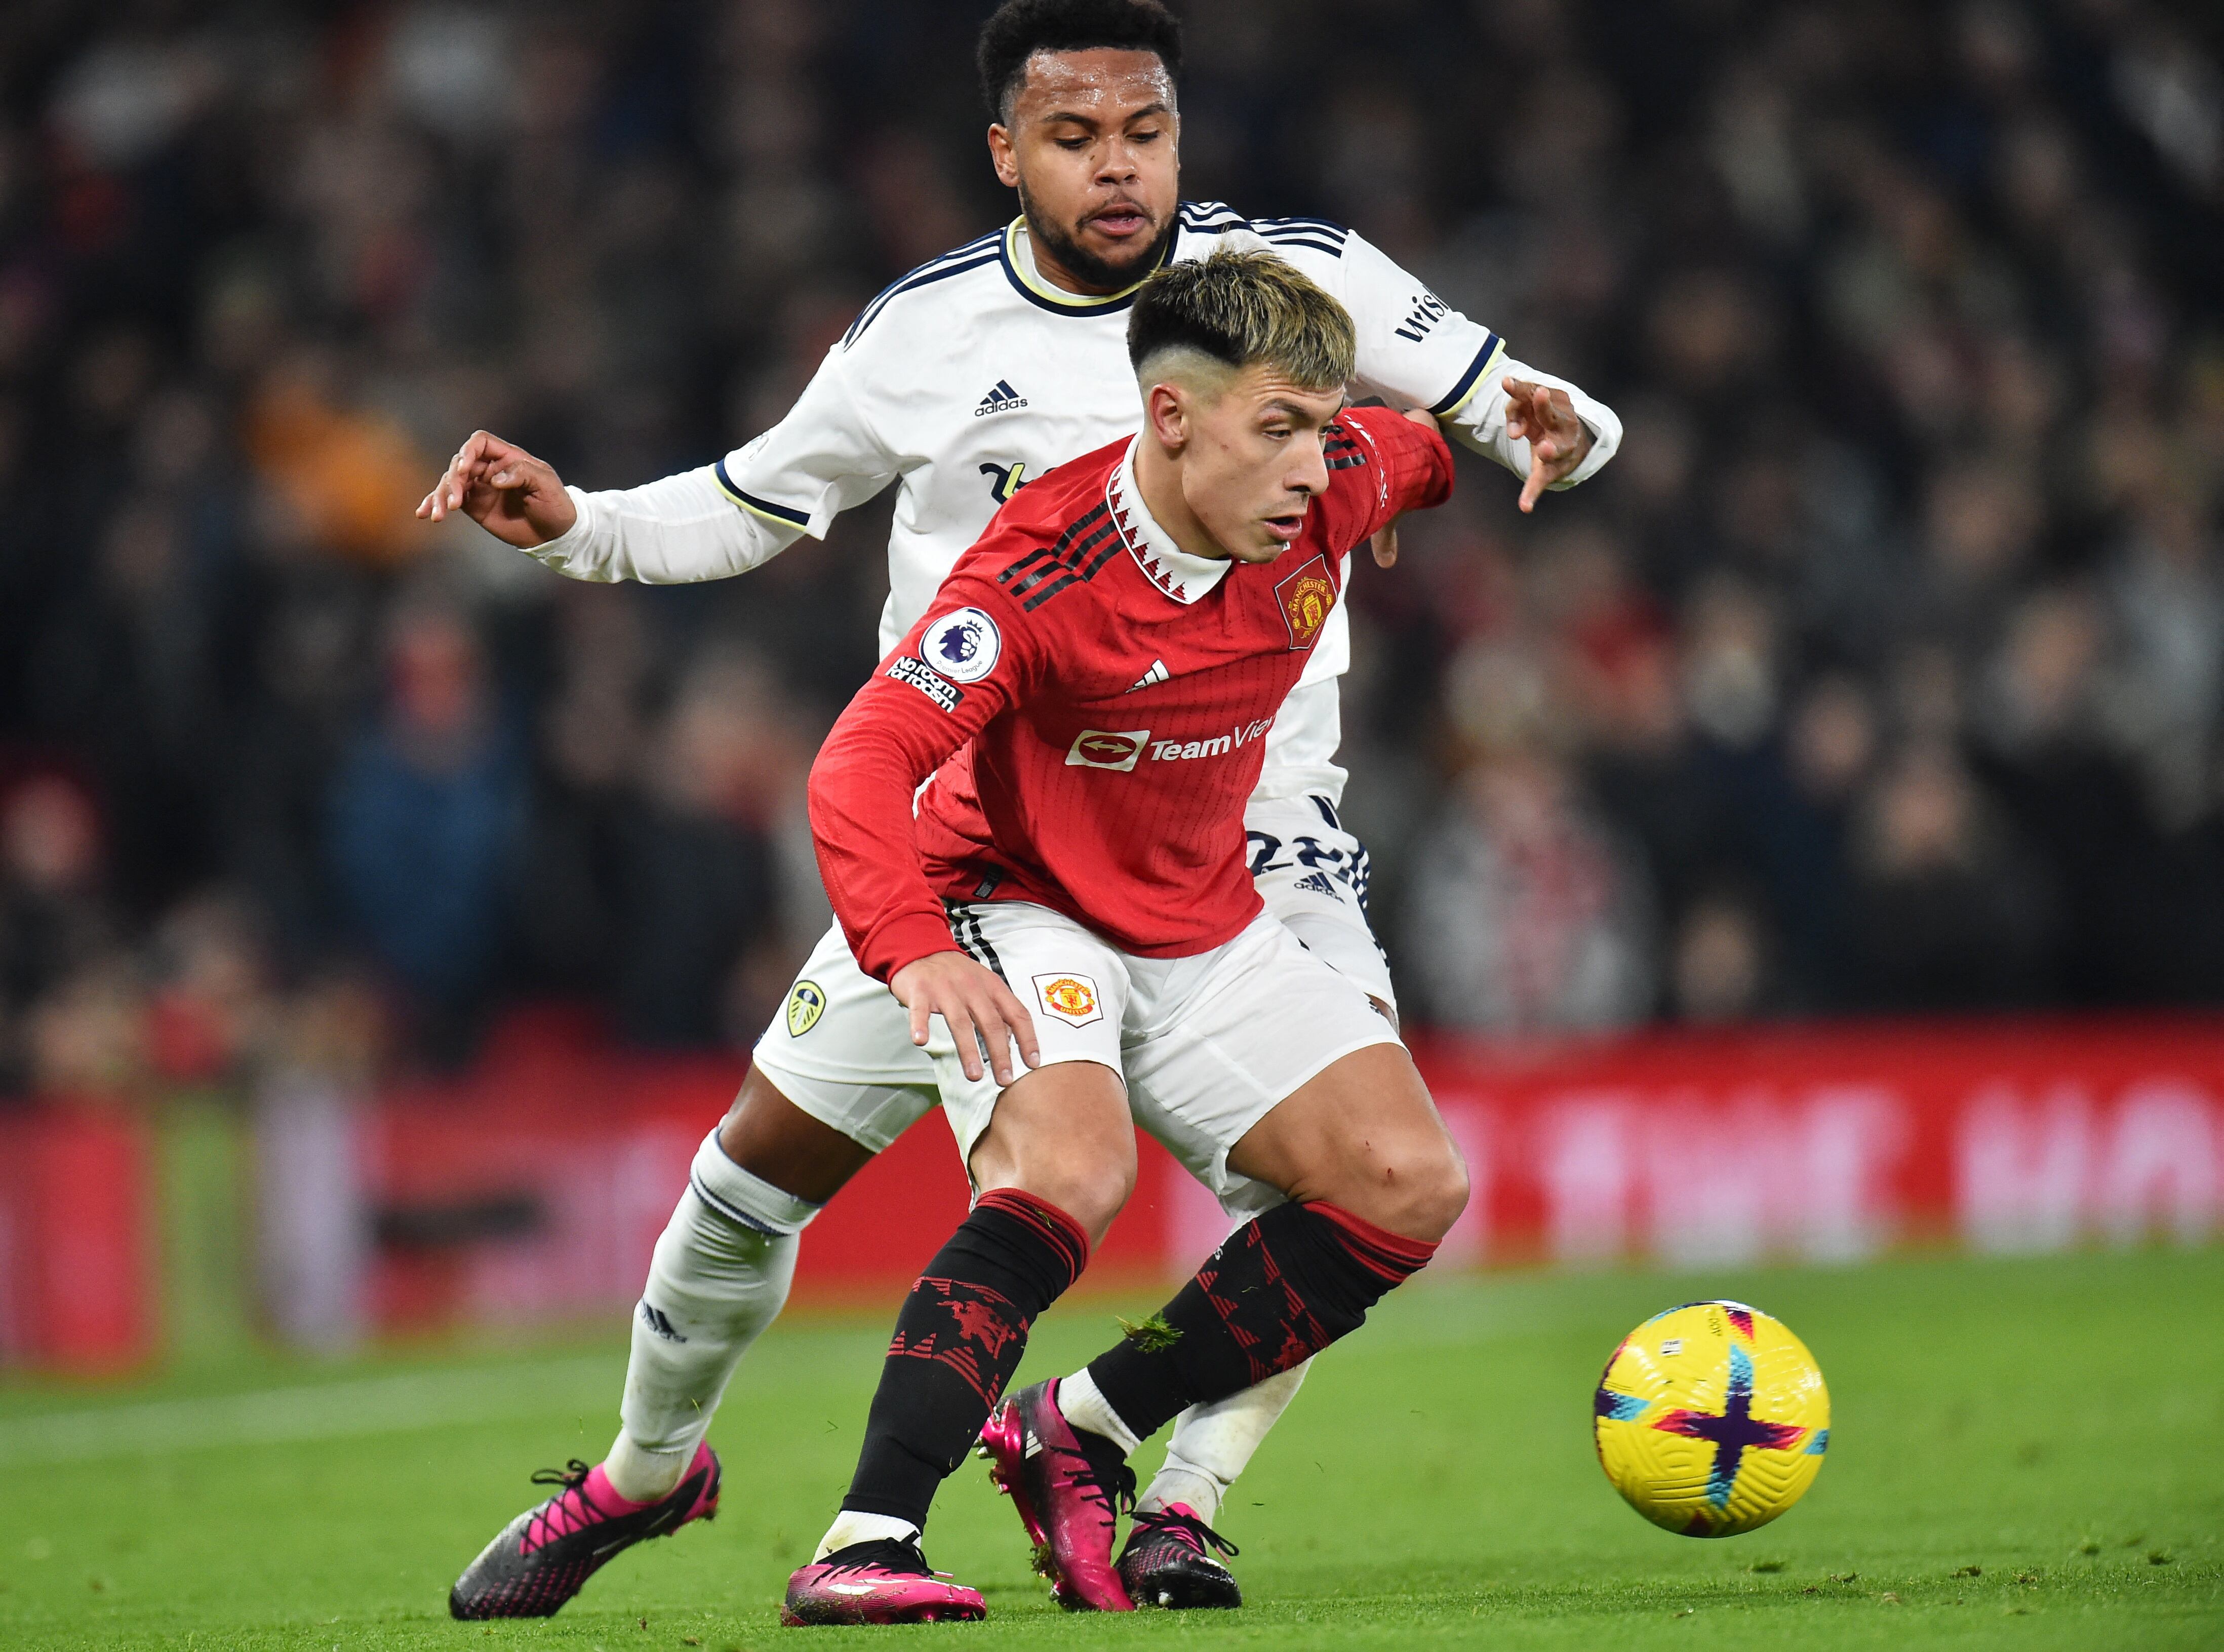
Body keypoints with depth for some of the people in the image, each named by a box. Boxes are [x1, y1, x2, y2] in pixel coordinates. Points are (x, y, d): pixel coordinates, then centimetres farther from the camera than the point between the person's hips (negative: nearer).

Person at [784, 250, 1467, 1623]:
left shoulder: (1334, 488, -12)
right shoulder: (1042, 575, -29)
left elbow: (1409, 452, 15)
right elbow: (862, 766, -38)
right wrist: (912, 945, -53)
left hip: (1204, 931, 7)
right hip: (1021, 911, -7)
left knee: (1410, 1185, -7)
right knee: (1072, 1167, -34)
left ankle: (1080, 1432, 0)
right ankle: (865, 1545, -39)